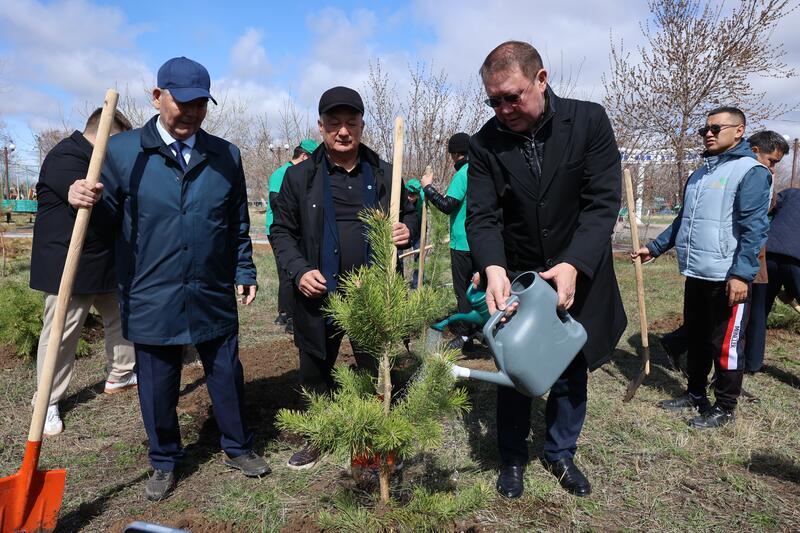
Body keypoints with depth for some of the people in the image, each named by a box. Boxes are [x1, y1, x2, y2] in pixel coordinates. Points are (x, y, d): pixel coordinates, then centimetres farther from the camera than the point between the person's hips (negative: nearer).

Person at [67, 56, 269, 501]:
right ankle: (165, 462, 34)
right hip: (152, 298, -1)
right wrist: (88, 202, -20)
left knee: (227, 375, 12)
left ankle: (238, 448, 35)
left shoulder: (226, 155, 5)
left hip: (214, 296, 1)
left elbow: (239, 224, 10)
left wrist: (245, 270, 9)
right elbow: (111, 215, 1)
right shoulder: (122, 150, 0)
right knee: (158, 386, 11)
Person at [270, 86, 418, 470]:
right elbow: (282, 230, 5)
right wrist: (299, 270, -11)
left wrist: (408, 229, -7)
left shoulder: (384, 174, 4)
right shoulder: (300, 176, 0)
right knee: (315, 375, 16)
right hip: (318, 295, 0)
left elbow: (408, 215, 16)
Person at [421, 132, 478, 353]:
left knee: (463, 290, 0)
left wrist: (428, 187, -8)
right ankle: (478, 331, 25)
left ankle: (464, 337, 5)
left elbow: (447, 205, -19)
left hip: (463, 243, -8)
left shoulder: (463, 174, -15)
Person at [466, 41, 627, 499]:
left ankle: (562, 454, 36)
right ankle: (513, 458, 30)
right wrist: (493, 268, -34)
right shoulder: (485, 144, -9)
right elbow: (482, 216, -14)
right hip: (515, 279, 0)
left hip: (578, 277, 0)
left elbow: (603, 201, -17)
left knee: (572, 373, 14)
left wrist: (574, 265, -30)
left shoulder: (589, 121, -12)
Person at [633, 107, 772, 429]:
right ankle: (695, 394, 33)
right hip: (695, 275, 8)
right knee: (695, 339, 18)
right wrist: (655, 248, 19)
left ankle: (724, 408, 17)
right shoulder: (699, 174, 15)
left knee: (725, 345, 3)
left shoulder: (751, 172, -9)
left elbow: (754, 229, -17)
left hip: (728, 279, -8)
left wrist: (741, 274, -23)